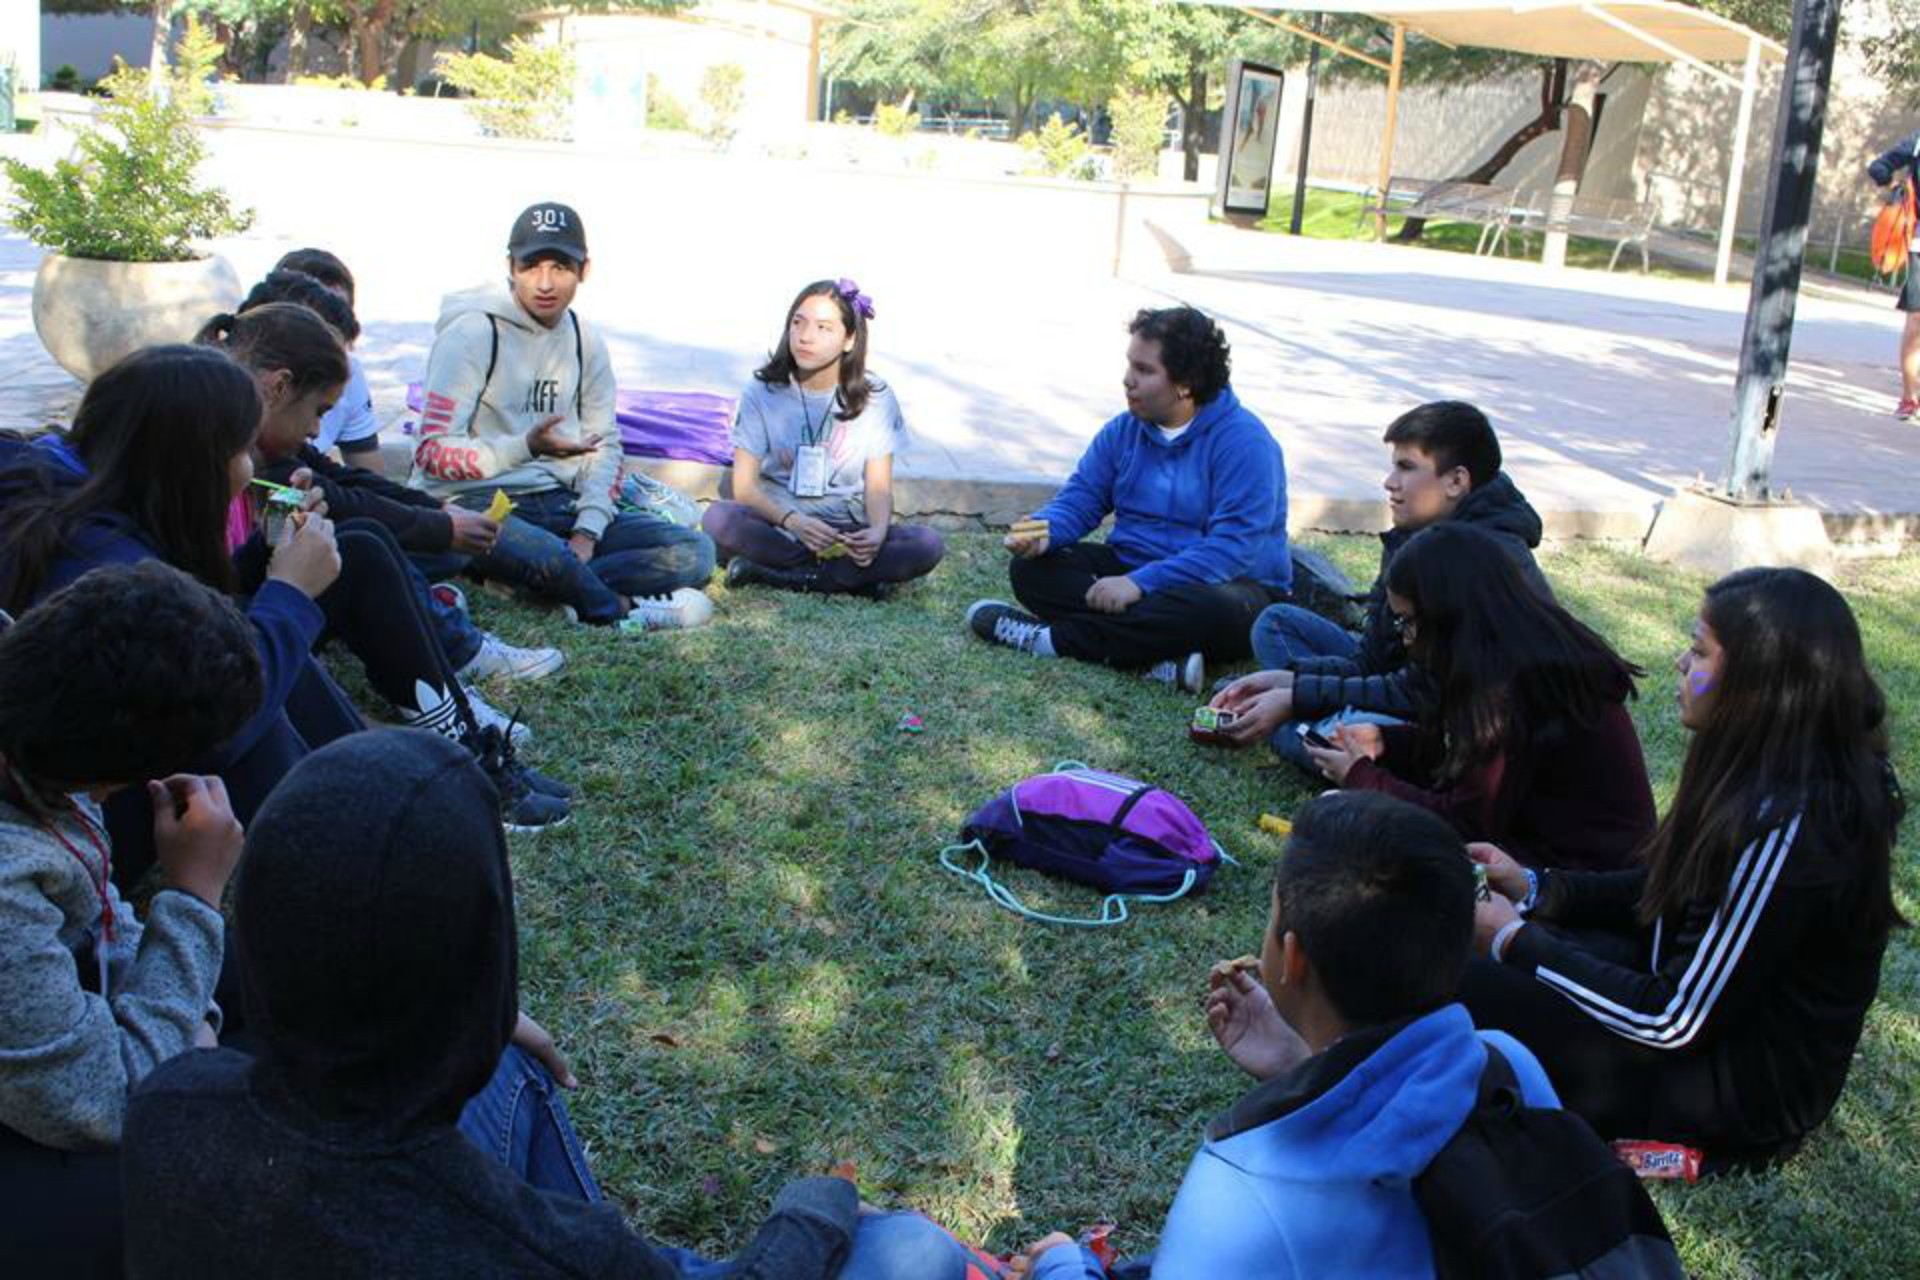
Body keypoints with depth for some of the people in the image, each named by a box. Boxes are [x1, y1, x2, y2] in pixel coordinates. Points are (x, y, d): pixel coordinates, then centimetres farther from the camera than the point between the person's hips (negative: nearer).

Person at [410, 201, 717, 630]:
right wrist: (526, 447, -28)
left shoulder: (585, 340, 12)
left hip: (557, 504, 7)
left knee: (694, 551, -10)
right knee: (547, 555, -41)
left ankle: (553, 585, -23)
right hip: (475, 502, -6)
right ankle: (623, 609, -10)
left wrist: (587, 532, -4)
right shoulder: (473, 332, -7)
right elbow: (433, 454, -13)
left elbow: (604, 444, 14)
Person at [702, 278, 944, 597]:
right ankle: (855, 575, -26)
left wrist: (878, 531, -25)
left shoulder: (876, 399, -1)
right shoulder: (763, 392, -3)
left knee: (928, 545, -26)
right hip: (777, 525, -1)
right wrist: (793, 522, -27)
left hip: (846, 531, 1)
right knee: (717, 518, -32)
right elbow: (745, 486, -7)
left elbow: (879, 487, -2)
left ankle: (776, 575, -25)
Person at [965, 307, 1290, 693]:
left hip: (1225, 584, -5)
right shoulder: (1123, 431, 5)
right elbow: (1080, 499, 2)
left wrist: (1140, 583, -32)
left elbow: (1232, 547, -26)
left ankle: (1054, 637, -29)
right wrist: (1043, 532, -23)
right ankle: (1160, 657, -32)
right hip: (1132, 570, 6)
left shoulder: (1244, 441, -17)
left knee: (1218, 611, -41)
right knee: (1031, 569, -15)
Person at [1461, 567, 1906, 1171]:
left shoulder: (1786, 830, -30)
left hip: (1746, 1092, -9)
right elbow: (1669, 891, 12)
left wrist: (1516, 941, -16)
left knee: (1459, 991, -18)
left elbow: (1675, 1022, -25)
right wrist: (1534, 888, 3)